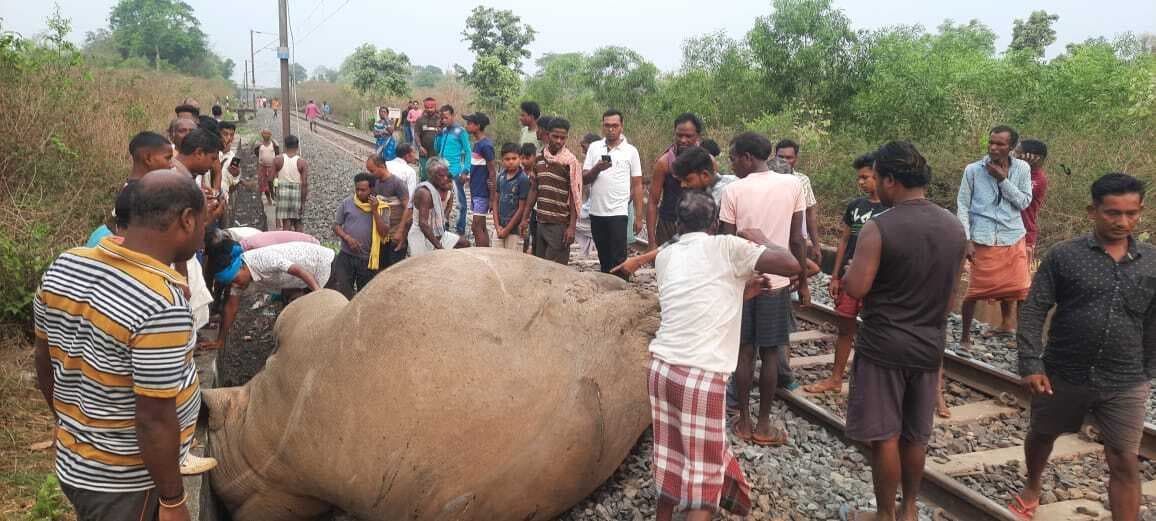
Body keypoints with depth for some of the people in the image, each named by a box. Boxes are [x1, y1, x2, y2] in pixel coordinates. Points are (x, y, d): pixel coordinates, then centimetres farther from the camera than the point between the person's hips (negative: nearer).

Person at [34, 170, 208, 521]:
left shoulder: (64, 267, -5)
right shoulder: (162, 305, -29)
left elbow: (45, 365, 7)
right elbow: (154, 422, -25)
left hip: (73, 464, 7)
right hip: (125, 482, -7)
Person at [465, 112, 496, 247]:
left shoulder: (486, 145, -16)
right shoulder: (477, 143, 11)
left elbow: (492, 172, -17)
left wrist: (493, 196, -16)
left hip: (482, 192, -9)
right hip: (476, 190, 9)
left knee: (477, 226, -6)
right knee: (481, 227, 13)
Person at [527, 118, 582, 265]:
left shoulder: (570, 161, -8)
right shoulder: (539, 158, 8)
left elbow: (575, 196, -9)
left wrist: (572, 227, -14)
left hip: (559, 225, -6)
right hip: (541, 222, 6)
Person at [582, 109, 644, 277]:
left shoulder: (631, 151, 0)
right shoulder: (594, 147, 6)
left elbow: (637, 185, 1)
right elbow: (584, 179, 3)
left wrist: (639, 217, -3)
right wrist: (597, 168, -18)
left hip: (618, 213, -3)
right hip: (596, 213, 3)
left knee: (618, 261, -5)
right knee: (604, 259, 14)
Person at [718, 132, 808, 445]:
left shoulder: (734, 191, -8)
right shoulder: (793, 184, -5)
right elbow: (796, 240, -3)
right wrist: (803, 278, 9)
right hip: (776, 280, 0)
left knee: (744, 351, 10)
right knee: (770, 353, 8)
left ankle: (744, 421, 17)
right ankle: (763, 425, 14)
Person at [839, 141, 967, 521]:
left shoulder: (879, 228, -18)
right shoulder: (954, 227, 3)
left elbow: (855, 289, -20)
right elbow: (950, 289, 12)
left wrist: (848, 272, 0)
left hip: (883, 346, -6)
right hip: (929, 346, 6)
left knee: (884, 436, 6)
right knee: (915, 436, 18)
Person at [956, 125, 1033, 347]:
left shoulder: (1022, 169, 3)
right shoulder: (973, 170, -3)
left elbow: (1024, 202, -1)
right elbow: (962, 206, -1)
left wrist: (1003, 179, -11)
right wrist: (967, 240, -7)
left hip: (1013, 238, 2)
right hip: (983, 239, -2)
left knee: (1011, 287, 7)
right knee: (975, 290, -2)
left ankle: (1007, 321, 29)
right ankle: (965, 336, 11)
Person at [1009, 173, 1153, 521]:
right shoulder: (1063, 255, -9)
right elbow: (1033, 310, -10)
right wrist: (1031, 364, -16)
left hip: (1125, 384, 0)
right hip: (1061, 374, 0)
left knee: (1125, 464, 1)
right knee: (1041, 436, 21)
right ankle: (1033, 488, 49)